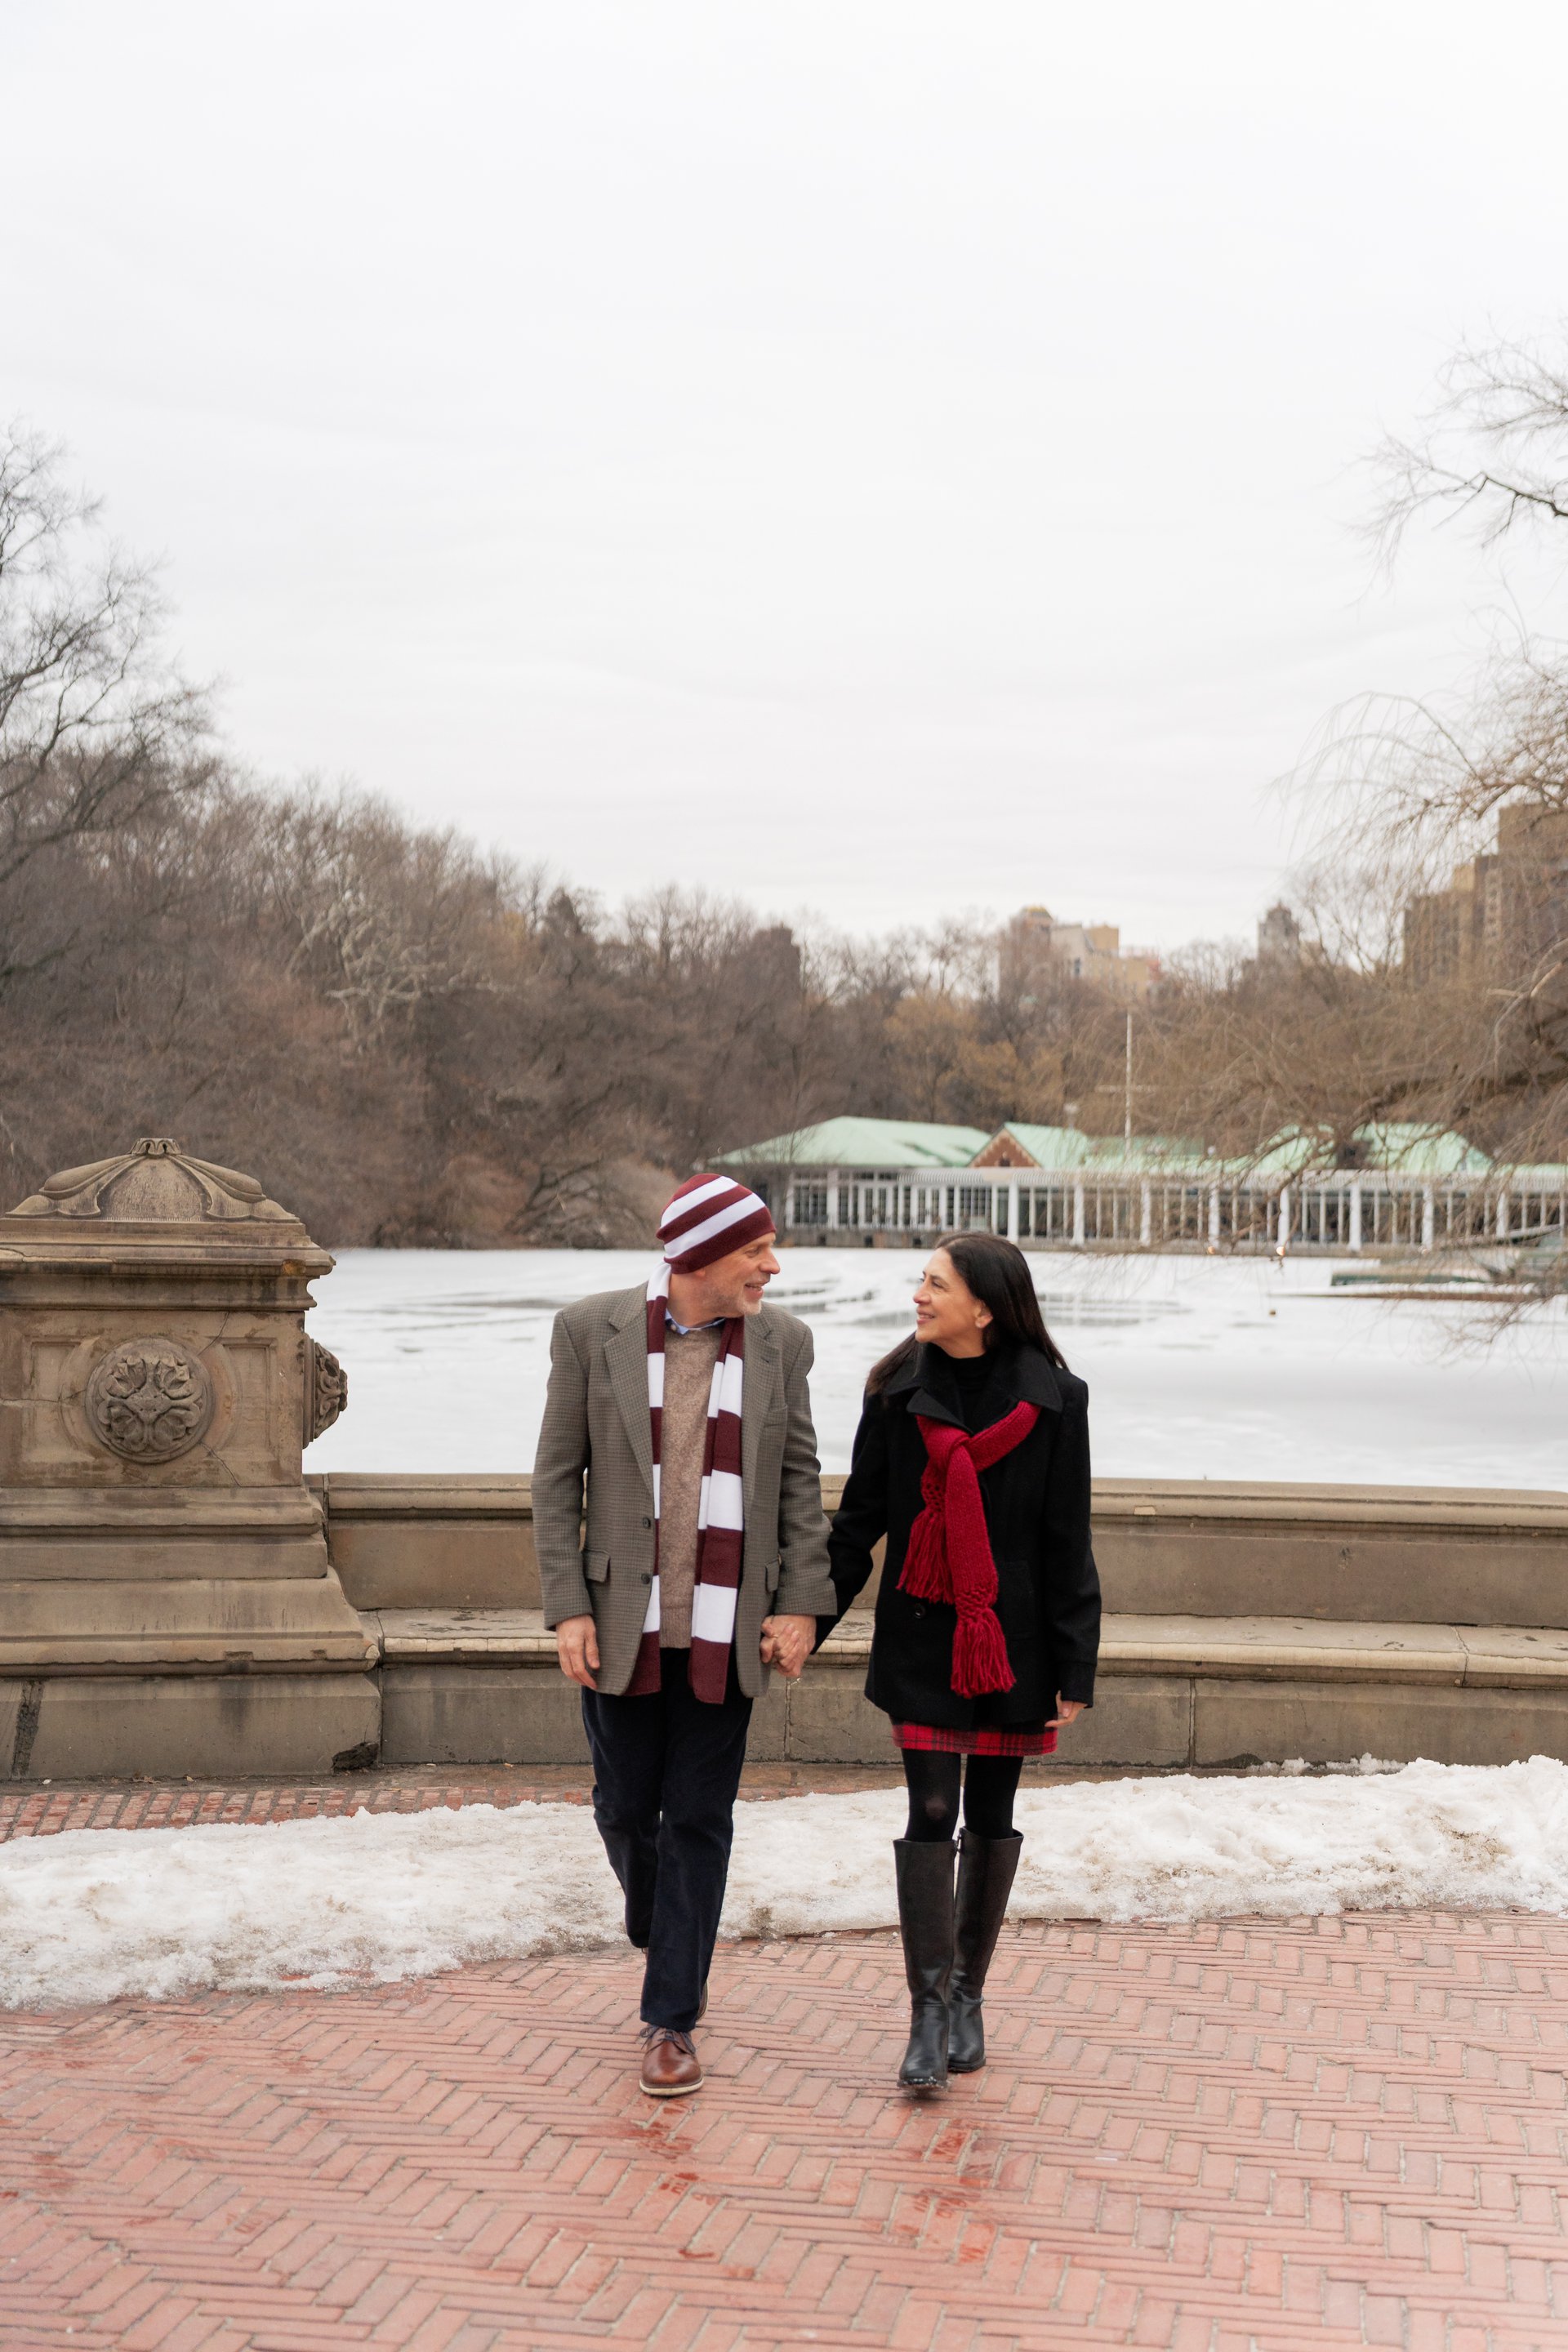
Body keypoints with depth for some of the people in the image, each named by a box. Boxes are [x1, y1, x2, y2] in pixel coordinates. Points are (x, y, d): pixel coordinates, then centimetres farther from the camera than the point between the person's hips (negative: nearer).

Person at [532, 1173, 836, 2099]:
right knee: (626, 1808, 10)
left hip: (727, 1630, 0)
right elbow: (558, 1479, -1)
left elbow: (801, 1480, 5)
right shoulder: (592, 1330, -4)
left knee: (699, 1820, 3)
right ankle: (664, 1941, 40)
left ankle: (673, 2019, 13)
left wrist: (802, 1604, -3)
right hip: (625, 1619, 0)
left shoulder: (781, 1340, 1)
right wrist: (567, 1609, -8)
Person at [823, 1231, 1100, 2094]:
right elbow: (860, 1517, 6)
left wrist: (1076, 1666, -4)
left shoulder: (1052, 1400, -5)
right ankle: (928, 2012, -1)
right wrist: (807, 1619, 2)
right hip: (922, 1635, 0)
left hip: (1010, 1634, 0)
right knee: (930, 1813, -6)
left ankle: (967, 1995, 25)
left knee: (991, 1815, 10)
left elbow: (1067, 1544, -2)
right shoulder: (899, 1392, -1)